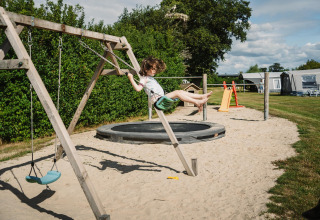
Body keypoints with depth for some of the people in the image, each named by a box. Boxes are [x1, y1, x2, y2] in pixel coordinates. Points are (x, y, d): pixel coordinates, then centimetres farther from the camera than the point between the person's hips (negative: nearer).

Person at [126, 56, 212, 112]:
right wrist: (131, 79, -29)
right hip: (158, 99, -10)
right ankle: (197, 102, -24)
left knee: (181, 91, 0)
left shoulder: (150, 78, 24)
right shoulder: (144, 79, -5)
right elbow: (138, 88, -20)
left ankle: (202, 96, -3)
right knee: (177, 93, -21)